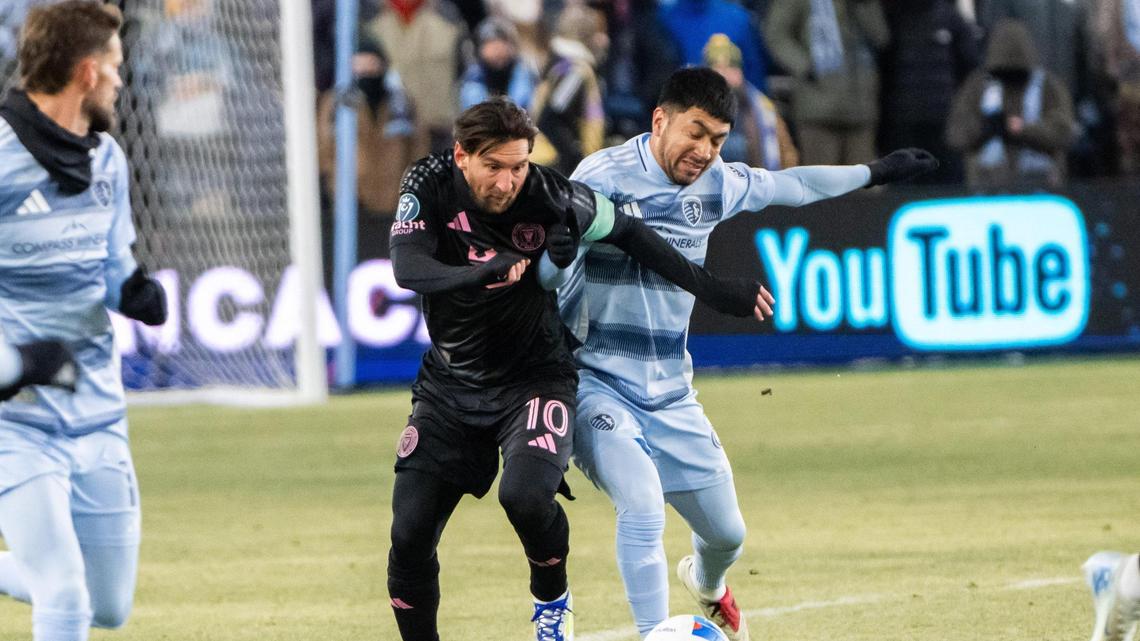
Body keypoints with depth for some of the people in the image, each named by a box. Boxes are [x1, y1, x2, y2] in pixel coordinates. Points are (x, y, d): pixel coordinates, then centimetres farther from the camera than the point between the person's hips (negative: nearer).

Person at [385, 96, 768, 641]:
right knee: (410, 537, -6)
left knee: (525, 494, -28)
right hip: (450, 386, 2)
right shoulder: (430, 187, -14)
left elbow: (627, 235, -1)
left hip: (534, 377, -2)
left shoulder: (550, 198, -16)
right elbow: (408, 269, -29)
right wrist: (481, 273, -43)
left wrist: (711, 290, 0)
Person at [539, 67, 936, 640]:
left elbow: (787, 185, 22)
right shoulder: (603, 177, -17)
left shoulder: (717, 183, 2)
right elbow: (549, 276, -20)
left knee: (726, 533, 15)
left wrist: (874, 173, 31)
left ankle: (706, 583, 51)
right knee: (643, 508, -28)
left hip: (670, 393, 6)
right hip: (596, 383, -6)